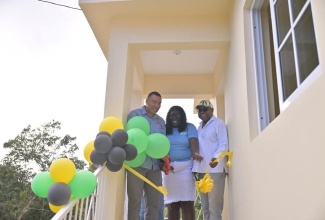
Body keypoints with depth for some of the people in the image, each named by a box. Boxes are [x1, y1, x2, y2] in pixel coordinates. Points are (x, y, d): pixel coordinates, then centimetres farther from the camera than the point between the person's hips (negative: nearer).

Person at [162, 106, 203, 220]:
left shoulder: (189, 127, 9)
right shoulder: (165, 129, 14)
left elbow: (193, 142, -7)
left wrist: (195, 153, -29)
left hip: (186, 167, -2)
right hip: (169, 168, 2)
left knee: (187, 203, -7)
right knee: (171, 204, 3)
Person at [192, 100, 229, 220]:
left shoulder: (218, 123, 0)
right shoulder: (199, 127, 21)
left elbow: (224, 144, -9)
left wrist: (216, 157, -28)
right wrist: (196, 168, 13)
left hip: (215, 169, -7)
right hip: (201, 170, 7)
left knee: (214, 206, -9)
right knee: (205, 207, 11)